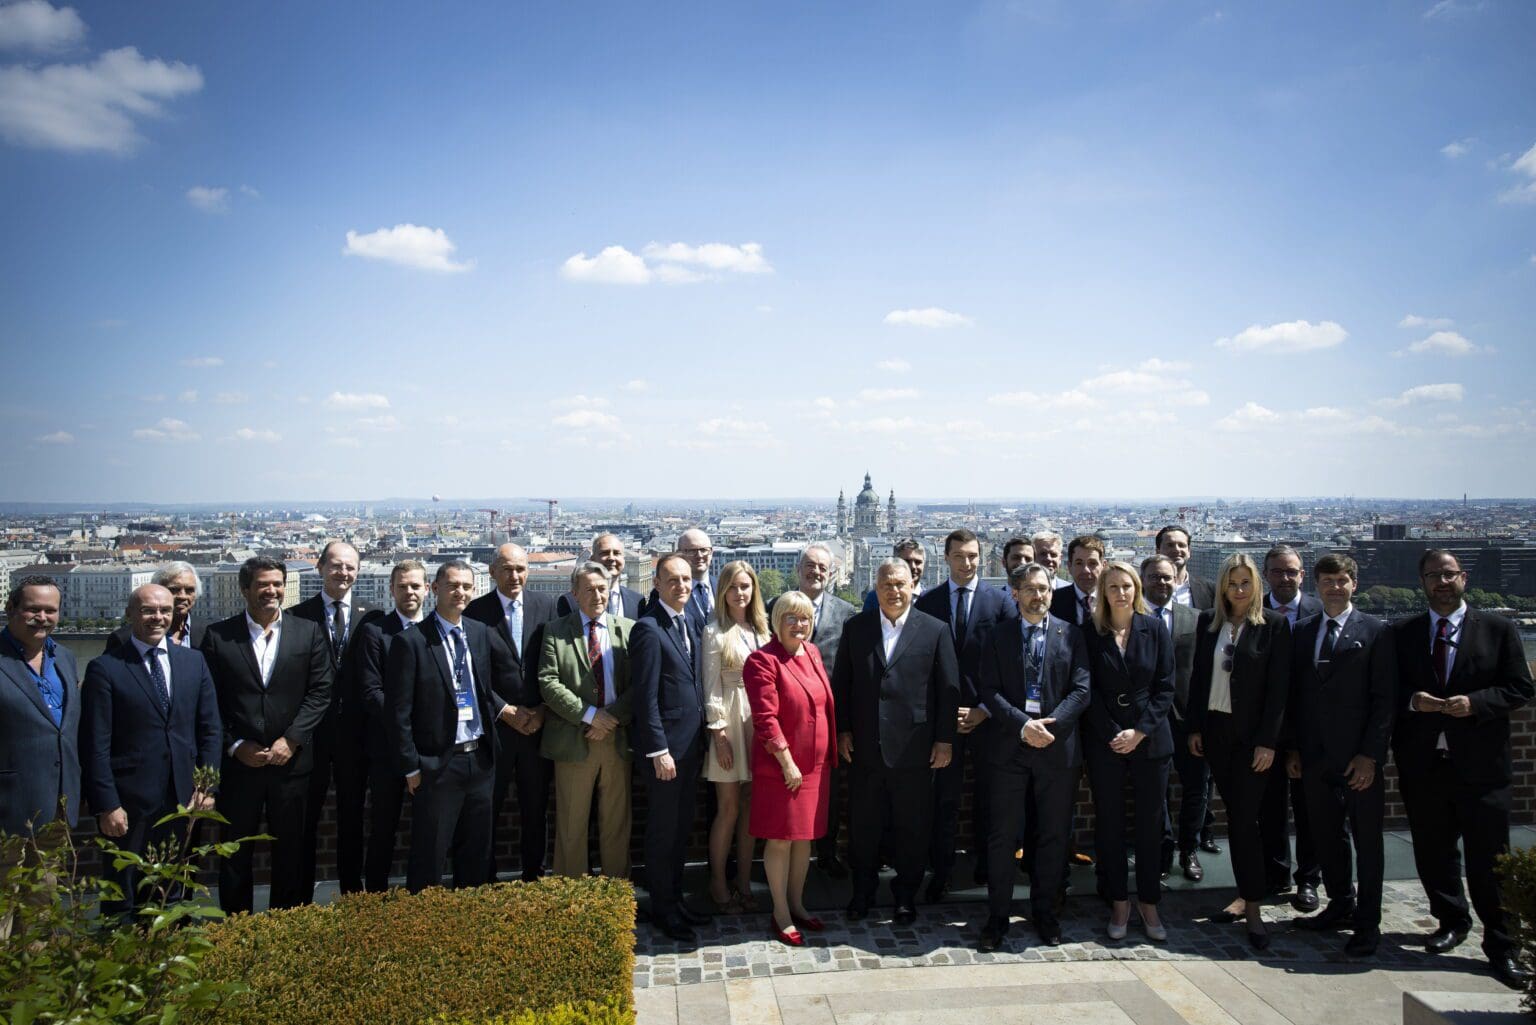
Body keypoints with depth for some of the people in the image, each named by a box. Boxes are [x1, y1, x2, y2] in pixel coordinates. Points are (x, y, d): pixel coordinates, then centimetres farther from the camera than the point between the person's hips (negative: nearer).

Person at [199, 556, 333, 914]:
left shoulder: (309, 633, 3)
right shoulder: (218, 635, 2)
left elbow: (320, 692, -1)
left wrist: (291, 740, -10)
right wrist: (236, 746, -8)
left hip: (292, 760, 0)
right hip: (237, 762, 0)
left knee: (292, 851, 8)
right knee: (235, 852, 10)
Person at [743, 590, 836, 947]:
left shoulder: (813, 653, 9)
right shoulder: (763, 660, -14)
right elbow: (765, 717, -18)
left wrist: (830, 753, 14)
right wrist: (787, 761, -18)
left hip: (816, 763, 7)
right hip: (780, 765, -7)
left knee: (805, 835, 15)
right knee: (780, 838, 3)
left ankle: (797, 903, 29)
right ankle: (780, 914, 16)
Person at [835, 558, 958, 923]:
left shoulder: (935, 630, -1)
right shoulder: (855, 628, 4)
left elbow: (949, 688, -1)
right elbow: (840, 683, 7)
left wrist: (945, 739, -4)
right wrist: (843, 730, 2)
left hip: (915, 750, -1)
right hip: (864, 749, 2)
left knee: (912, 829, 10)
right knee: (863, 825, 12)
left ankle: (906, 895, 28)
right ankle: (863, 891, 30)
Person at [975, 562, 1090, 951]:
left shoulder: (1071, 635, 5)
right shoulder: (999, 636, 4)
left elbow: (1081, 689, -2)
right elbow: (990, 690, -3)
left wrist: (1050, 725, -15)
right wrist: (1023, 725, -17)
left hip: (1058, 746, 1)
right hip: (1010, 747, -1)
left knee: (1053, 835, 10)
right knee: (1002, 835, 3)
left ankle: (1045, 913, 25)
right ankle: (997, 917, 13)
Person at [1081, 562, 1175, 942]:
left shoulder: (1155, 629, 2)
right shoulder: (1091, 633, 0)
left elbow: (1165, 687, 0)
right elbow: (1089, 690, -2)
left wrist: (1140, 731, -9)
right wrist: (1112, 735, -10)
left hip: (1149, 739, 0)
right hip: (1104, 741, 0)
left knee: (1150, 822, 5)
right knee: (1109, 822, 5)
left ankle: (1148, 902, 18)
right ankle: (1118, 901, 17)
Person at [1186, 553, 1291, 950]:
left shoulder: (1274, 625, -5)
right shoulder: (1208, 620, 6)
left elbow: (1278, 687, -7)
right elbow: (1198, 675, 9)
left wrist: (1268, 741, -11)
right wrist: (1194, 727, 5)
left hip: (1252, 733, -4)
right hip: (1215, 728, 4)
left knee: (1245, 817, -6)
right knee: (1234, 814, 10)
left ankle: (1252, 906, 1)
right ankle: (1245, 894, 20)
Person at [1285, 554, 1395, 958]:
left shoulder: (1376, 632, -3)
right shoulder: (1303, 631, 10)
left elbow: (1384, 697, -7)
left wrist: (1370, 754, -12)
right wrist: (1293, 748, 7)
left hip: (1358, 756, -4)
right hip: (1315, 755, 4)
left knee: (1367, 840, 5)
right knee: (1326, 836, 12)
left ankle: (1367, 922, 14)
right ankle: (1340, 905, 27)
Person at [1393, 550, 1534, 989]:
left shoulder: (1498, 630, 3)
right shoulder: (1402, 634, 8)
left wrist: (1475, 702, -16)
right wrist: (1412, 701, -11)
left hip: (1480, 764, -2)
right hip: (1422, 764, 2)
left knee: (1488, 858, 0)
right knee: (1432, 853, 13)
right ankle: (1451, 921, 34)